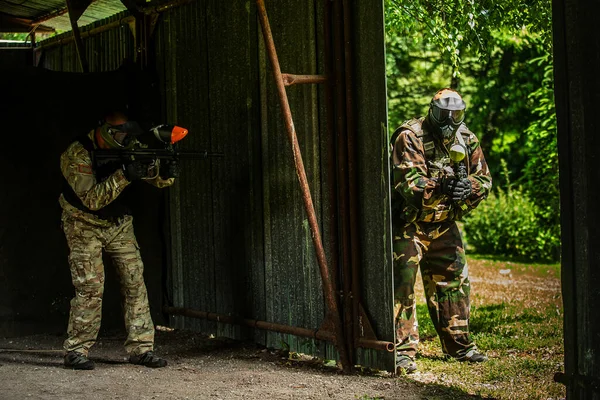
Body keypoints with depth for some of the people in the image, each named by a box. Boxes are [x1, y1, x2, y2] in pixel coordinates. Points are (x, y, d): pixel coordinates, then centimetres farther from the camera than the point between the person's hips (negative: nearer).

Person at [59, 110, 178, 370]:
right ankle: (76, 351, -3)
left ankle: (140, 348, 4)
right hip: (85, 225, -5)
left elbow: (159, 180, -7)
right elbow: (92, 199, -31)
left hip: (119, 224, 5)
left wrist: (166, 171, -32)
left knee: (135, 283, -2)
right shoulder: (76, 156, -24)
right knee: (90, 287, -13)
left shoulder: (130, 149, -8)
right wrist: (124, 175, -41)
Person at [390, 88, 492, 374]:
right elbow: (408, 182, -26)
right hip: (408, 224, -6)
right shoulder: (410, 137, -17)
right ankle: (402, 350, -8)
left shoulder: (467, 140, 1)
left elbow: (484, 179, 2)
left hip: (444, 225, 6)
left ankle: (458, 345, 27)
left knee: (454, 283, 13)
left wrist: (468, 187, -20)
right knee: (402, 283, -12)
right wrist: (440, 187, -37)